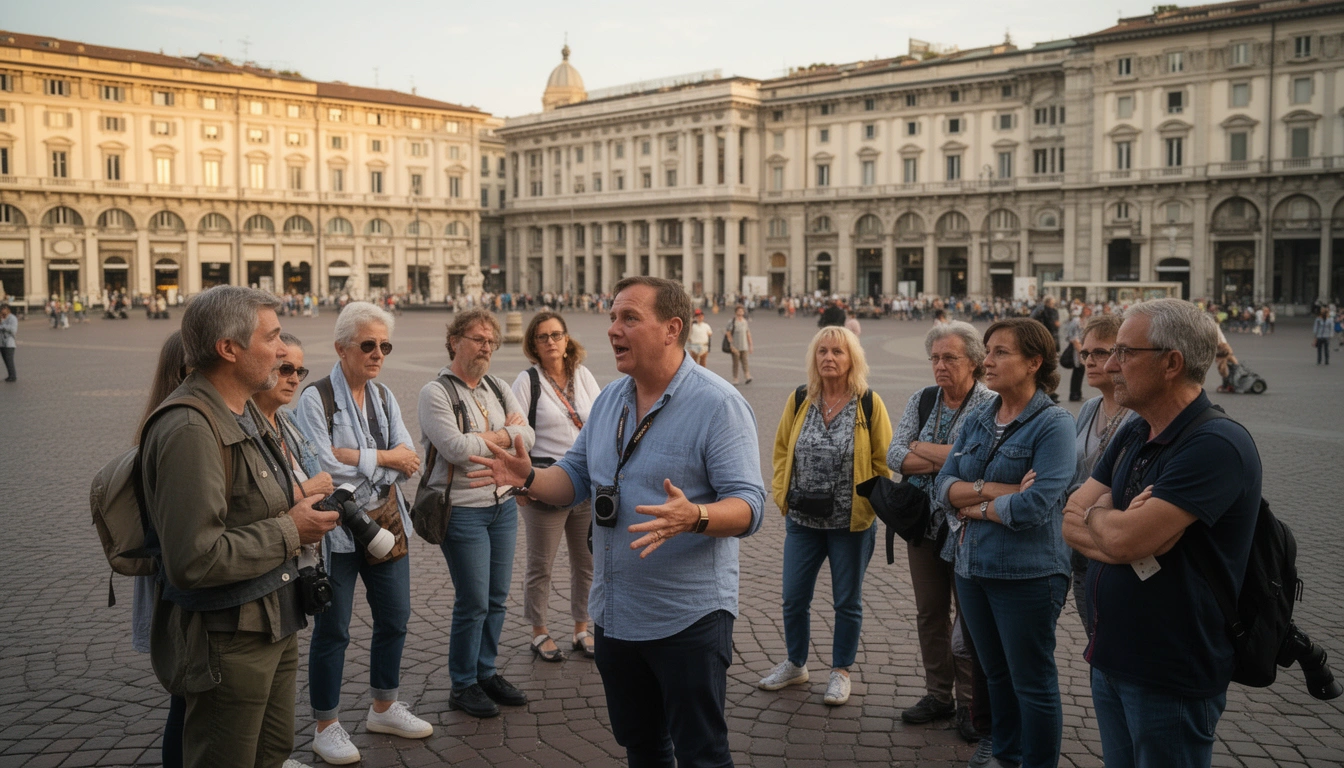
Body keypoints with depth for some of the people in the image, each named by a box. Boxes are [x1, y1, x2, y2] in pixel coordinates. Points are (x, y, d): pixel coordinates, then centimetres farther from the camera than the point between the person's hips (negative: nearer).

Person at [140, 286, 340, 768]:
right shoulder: (189, 431, -25)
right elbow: (194, 560, -31)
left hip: (273, 627, 10)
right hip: (227, 644, -10)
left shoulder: (241, 414, 10)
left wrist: (298, 507, 4)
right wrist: (288, 532, -20)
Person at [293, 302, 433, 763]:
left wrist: (350, 457, -18)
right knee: (332, 630, 5)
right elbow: (321, 465, -22)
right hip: (338, 529, -6)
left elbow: (409, 461, -4)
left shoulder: (384, 397, 7)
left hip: (386, 522, 7)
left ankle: (384, 708, 34)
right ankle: (326, 727, 20)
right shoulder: (316, 398, -12)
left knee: (395, 619, 15)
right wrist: (385, 457, -14)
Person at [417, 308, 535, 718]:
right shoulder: (436, 392, -9)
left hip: (503, 504, 6)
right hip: (462, 510, -6)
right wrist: (504, 434, -7)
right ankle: (463, 685, 15)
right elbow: (456, 448, -21)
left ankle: (486, 672, 28)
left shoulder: (498, 388, 10)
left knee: (497, 597, 12)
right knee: (473, 601, -1)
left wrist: (487, 437, -15)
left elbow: (527, 436, 0)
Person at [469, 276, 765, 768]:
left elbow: (748, 506, -20)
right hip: (615, 615, 7)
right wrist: (529, 478, -6)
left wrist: (694, 517, -40)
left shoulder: (719, 405, -15)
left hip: (688, 618, -7)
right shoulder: (609, 400, 8)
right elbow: (576, 477, 14)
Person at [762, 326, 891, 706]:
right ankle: (795, 664, 32)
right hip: (803, 519, 3)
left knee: (847, 601, 11)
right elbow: (781, 451, 9)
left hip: (851, 522, -3)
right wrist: (782, 495, 1)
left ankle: (841, 671, 28)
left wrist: (872, 503, -8)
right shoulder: (799, 401, 1)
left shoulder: (869, 404, -7)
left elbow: (883, 461, -3)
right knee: (794, 597, 11)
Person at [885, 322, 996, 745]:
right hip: (924, 523, 5)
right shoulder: (921, 401, 6)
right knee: (930, 612, 13)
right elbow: (894, 455, -4)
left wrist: (922, 449, -15)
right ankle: (938, 695, 26)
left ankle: (971, 702, 17)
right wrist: (947, 460, -17)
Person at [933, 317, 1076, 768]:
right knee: (995, 674, 20)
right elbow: (944, 486, -2)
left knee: (1032, 682, 7)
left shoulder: (1053, 425, -13)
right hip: (972, 566, 7)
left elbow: (1036, 505, -23)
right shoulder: (976, 421, 7)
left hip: (1026, 574, -6)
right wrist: (998, 490, -17)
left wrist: (974, 506, -10)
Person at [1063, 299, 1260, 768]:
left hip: (1172, 678, -8)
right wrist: (1115, 527, -18)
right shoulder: (1133, 435, 7)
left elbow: (1125, 538, -29)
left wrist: (1095, 512, -7)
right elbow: (1071, 522, 3)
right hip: (1110, 660, 8)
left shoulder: (1216, 445, -21)